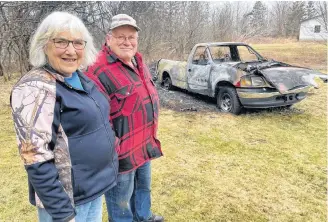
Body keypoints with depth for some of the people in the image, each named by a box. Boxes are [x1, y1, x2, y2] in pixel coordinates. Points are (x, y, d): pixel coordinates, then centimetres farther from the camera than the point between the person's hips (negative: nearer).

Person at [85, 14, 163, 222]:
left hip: (145, 145, 9)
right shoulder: (100, 70, -23)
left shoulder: (138, 62, 6)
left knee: (143, 186, 30)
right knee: (121, 198, 13)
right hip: (122, 151, -9)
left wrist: (152, 133, 20)